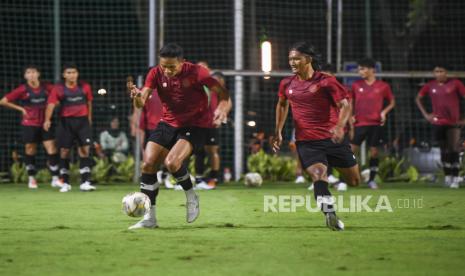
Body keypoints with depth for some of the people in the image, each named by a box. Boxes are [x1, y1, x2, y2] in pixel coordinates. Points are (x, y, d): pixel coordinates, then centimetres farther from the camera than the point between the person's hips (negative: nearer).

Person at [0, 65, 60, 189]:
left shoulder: (46, 87, -4)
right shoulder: (23, 89, -9)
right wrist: (21, 109, -7)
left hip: (44, 123, 2)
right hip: (29, 124, -2)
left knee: (52, 149, -6)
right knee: (30, 151, 6)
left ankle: (55, 179, 0)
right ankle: (31, 179, 21)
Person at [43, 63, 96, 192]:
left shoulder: (85, 87, 2)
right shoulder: (58, 89, -4)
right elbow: (51, 104, -13)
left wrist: (89, 117, 18)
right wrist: (47, 119, -27)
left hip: (82, 120, 1)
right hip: (65, 122, -1)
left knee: (85, 150, -7)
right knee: (64, 151, 3)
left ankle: (85, 182, -4)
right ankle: (65, 183, 15)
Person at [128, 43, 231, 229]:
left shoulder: (196, 72, -17)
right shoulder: (156, 74, -7)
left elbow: (222, 93, -15)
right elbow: (141, 103, -16)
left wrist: (222, 109, -36)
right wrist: (138, 97, -41)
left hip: (195, 126, -5)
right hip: (168, 123, 5)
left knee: (171, 163, -26)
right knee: (148, 164, -8)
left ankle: (191, 197, 3)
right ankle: (149, 217, 3)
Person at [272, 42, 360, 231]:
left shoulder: (326, 81, -8)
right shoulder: (287, 84, 6)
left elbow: (345, 105, -10)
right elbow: (282, 105, 25)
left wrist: (340, 126, -28)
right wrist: (278, 132, 18)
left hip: (332, 138, -1)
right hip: (306, 142, 1)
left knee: (354, 181, 8)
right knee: (318, 175, -27)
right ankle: (329, 214, -34)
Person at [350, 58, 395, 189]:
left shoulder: (383, 86, 1)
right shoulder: (356, 85, 6)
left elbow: (392, 102, 11)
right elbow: (351, 102, 18)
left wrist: (384, 112, -4)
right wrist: (351, 115, 4)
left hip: (376, 124, -1)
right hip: (359, 123, 1)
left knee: (374, 151, 1)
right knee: (351, 150, -5)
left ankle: (372, 180, 13)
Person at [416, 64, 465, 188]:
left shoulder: (455, 84, -6)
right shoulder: (430, 86, 3)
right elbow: (418, 98, 16)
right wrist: (425, 114, 7)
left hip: (454, 122, -3)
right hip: (438, 123, 3)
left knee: (454, 150, -8)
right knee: (444, 151, 9)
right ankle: (447, 177, 19)